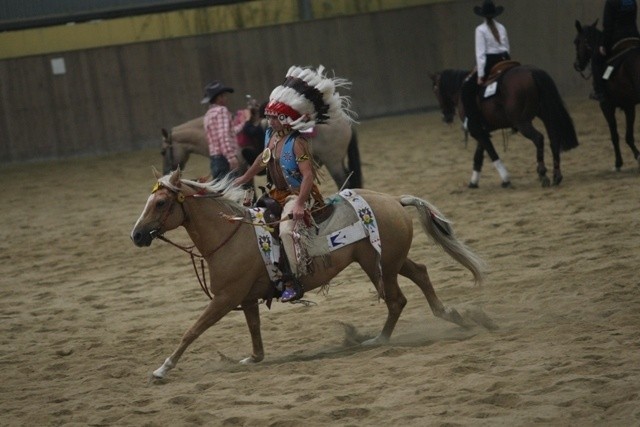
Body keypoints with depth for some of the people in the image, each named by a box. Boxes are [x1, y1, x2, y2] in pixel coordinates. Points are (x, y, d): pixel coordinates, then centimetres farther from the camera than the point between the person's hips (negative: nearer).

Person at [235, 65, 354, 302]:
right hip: (277, 195, 10)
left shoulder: (297, 143, -21)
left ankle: (293, 281, -29)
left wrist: (300, 203, -38)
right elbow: (264, 159, 24)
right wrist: (243, 179, 32)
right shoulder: (271, 136, 4)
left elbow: (309, 175, -28)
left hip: (298, 195, -10)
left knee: (286, 229, -31)